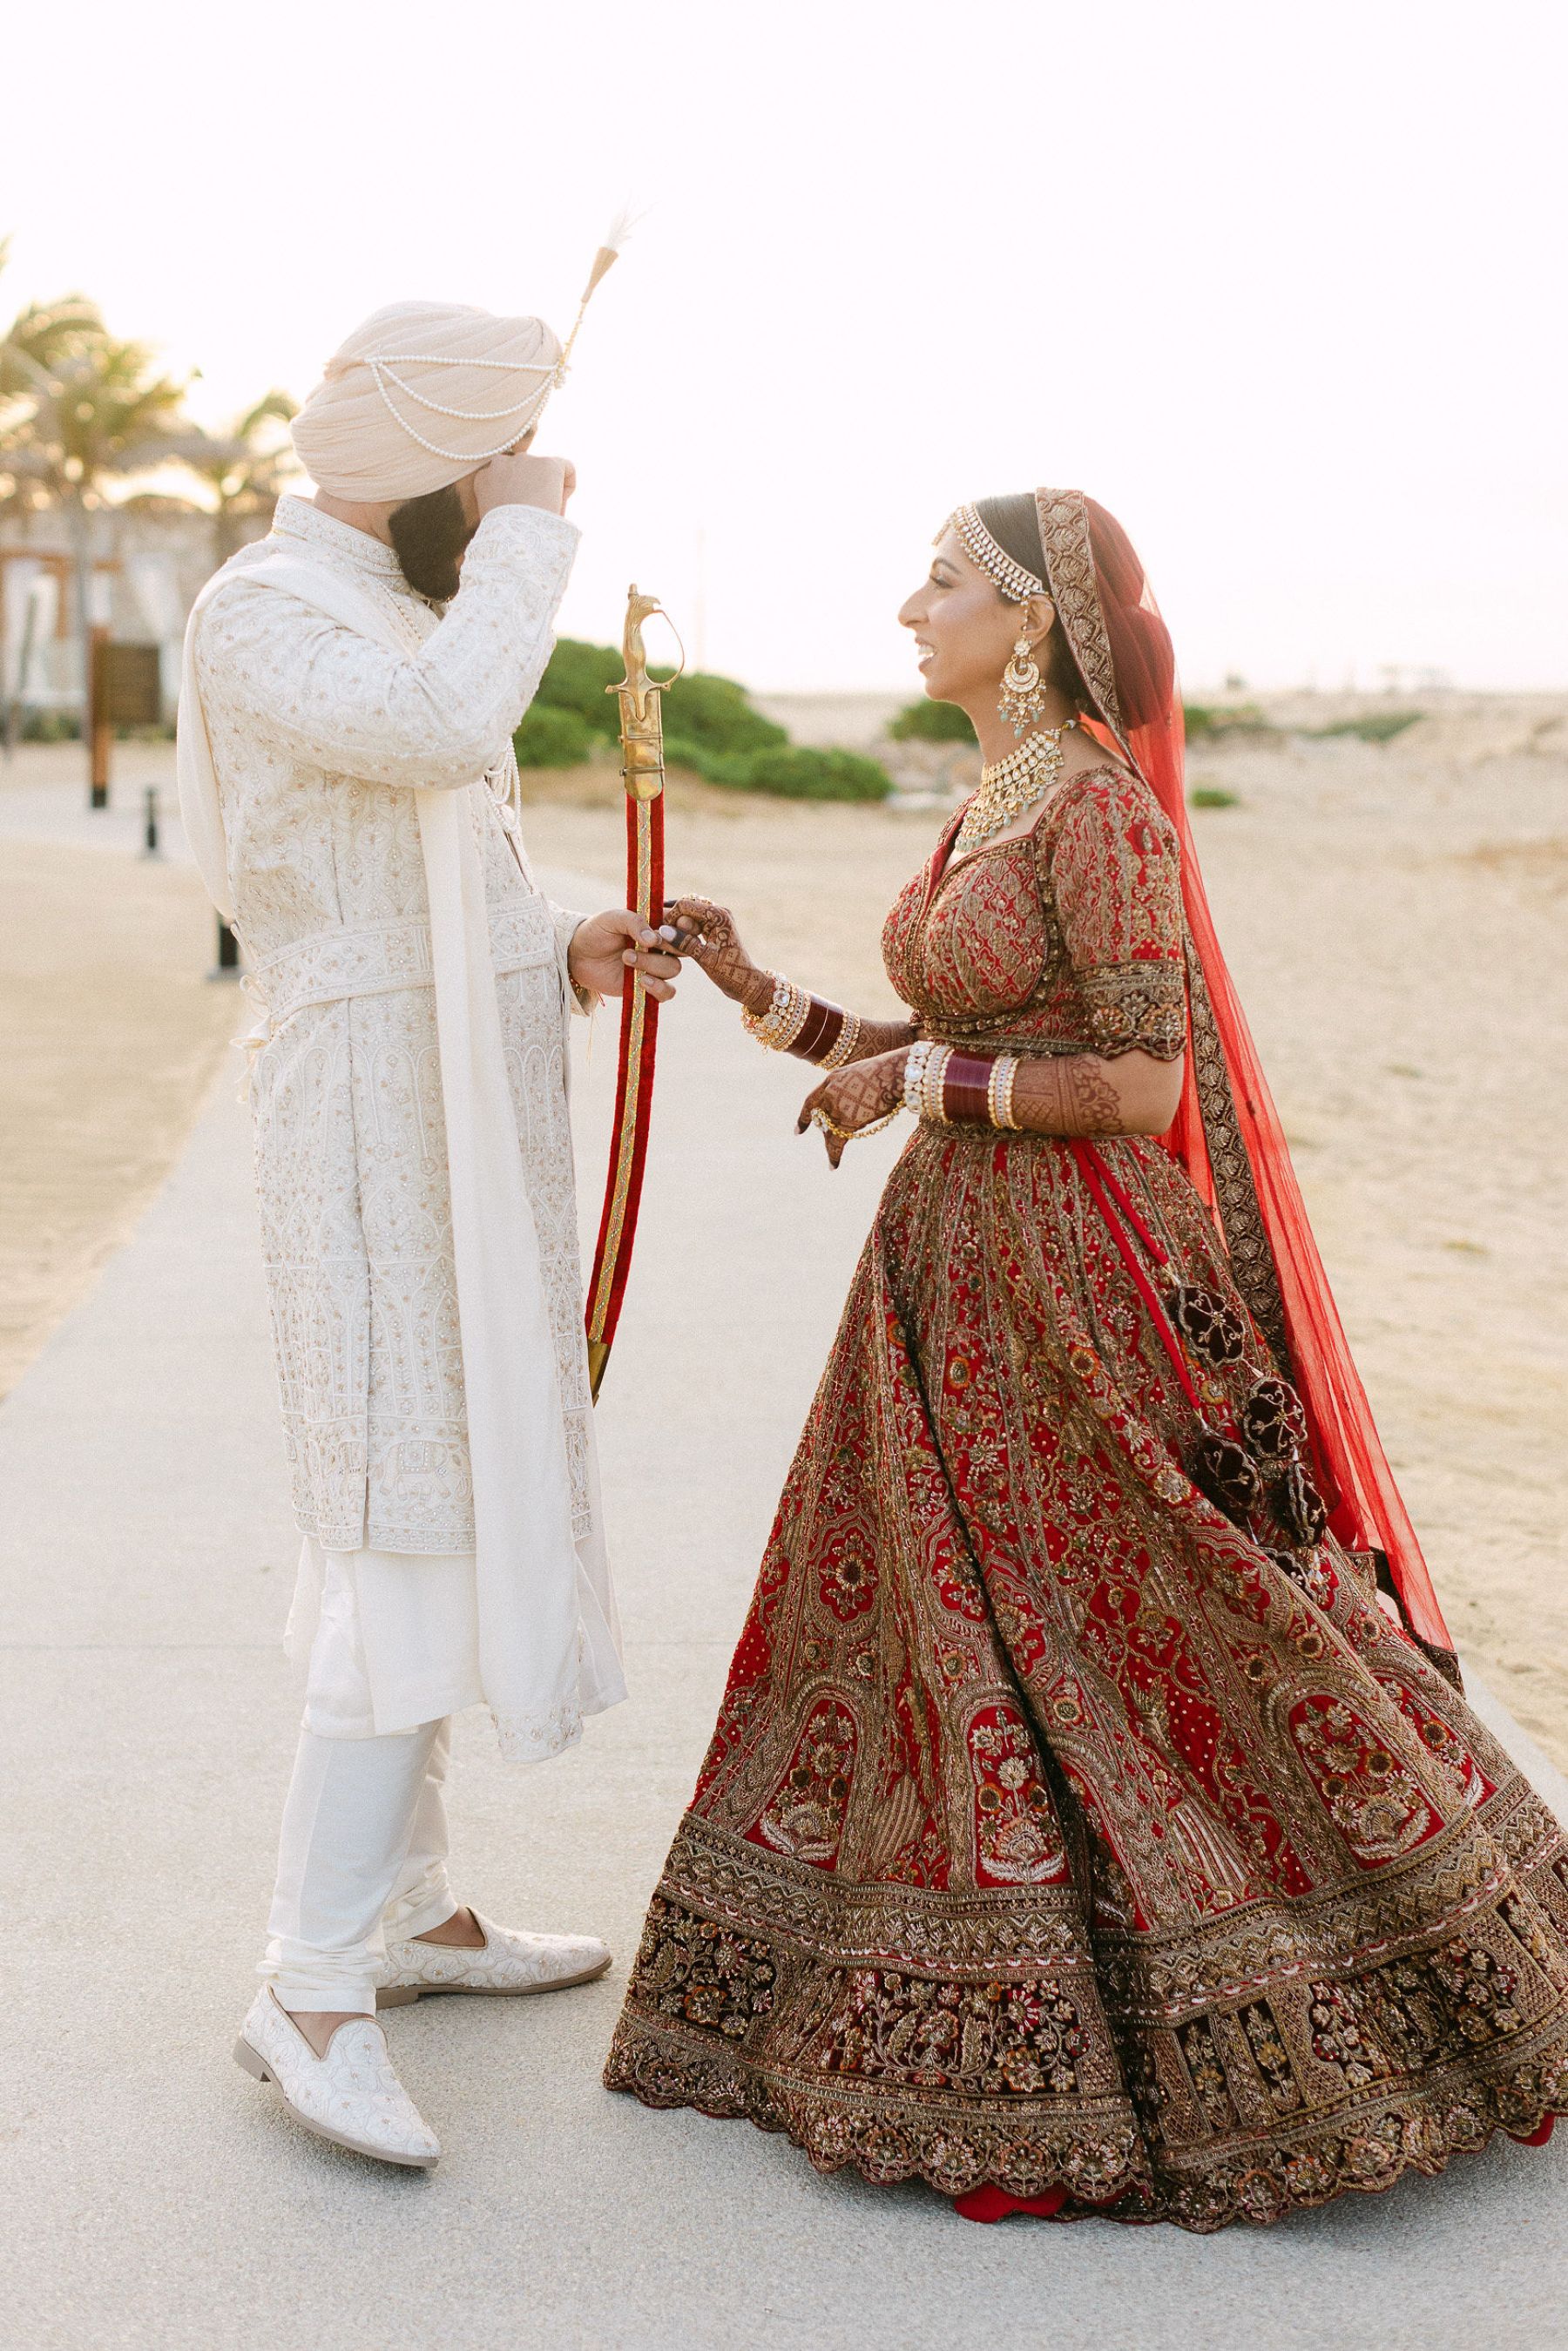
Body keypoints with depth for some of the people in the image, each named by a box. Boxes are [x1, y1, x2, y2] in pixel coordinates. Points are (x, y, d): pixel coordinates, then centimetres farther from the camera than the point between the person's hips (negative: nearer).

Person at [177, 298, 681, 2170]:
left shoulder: (408, 611, 18)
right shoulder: (261, 613, -11)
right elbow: (443, 735, -30)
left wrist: (561, 955, 5)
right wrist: (526, 538, -16)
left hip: (471, 1124, 9)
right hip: (373, 1125, -9)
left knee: (446, 1506, 12)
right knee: (413, 1528, -13)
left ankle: (408, 1907, 23)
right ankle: (311, 1987, -6)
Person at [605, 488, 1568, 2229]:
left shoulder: (1100, 806, -15)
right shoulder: (986, 807, 13)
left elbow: (1139, 1083, -18)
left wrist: (922, 1076, -14)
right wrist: (768, 1002, 13)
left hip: (1082, 1288, -9)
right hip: (958, 1271, 9)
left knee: (1160, 1665, 0)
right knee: (940, 1643, 13)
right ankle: (989, 2059, 28)